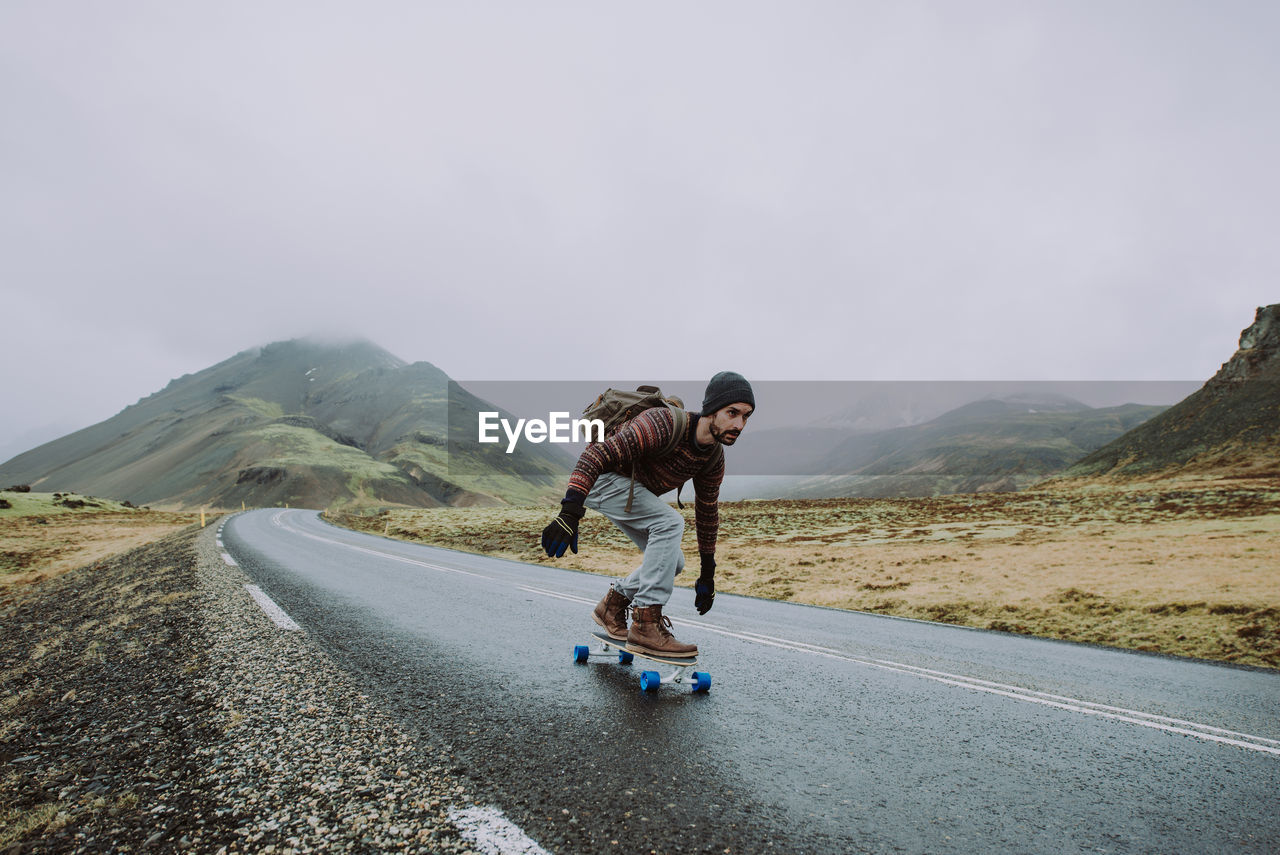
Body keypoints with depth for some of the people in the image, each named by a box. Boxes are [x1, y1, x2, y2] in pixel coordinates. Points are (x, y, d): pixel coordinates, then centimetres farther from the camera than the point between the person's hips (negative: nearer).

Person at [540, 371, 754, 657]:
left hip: (634, 489, 8)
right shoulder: (664, 424, -33)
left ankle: (613, 603, 21)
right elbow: (597, 455, -38)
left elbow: (707, 513, 6)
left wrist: (707, 573, 10)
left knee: (671, 562, -1)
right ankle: (645, 625, -22)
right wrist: (569, 513, -47)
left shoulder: (714, 459, -6)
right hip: (599, 477, -8)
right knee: (670, 522, -26)